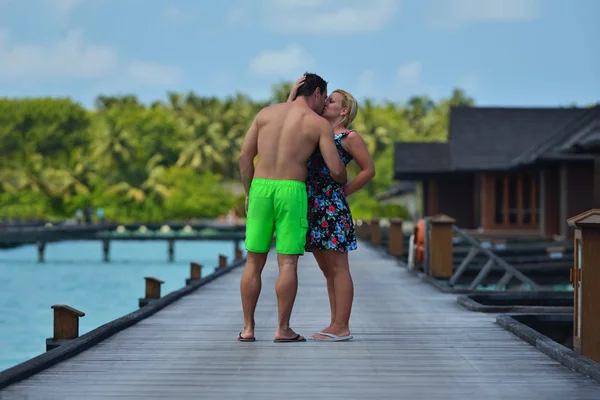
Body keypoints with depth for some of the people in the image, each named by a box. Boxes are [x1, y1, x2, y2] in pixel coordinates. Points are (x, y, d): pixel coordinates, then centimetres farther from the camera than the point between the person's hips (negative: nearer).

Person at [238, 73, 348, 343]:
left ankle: (248, 329, 5)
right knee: (288, 263, 0)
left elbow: (244, 156, 7)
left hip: (261, 189, 3)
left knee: (254, 262, 8)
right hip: (291, 193, -3)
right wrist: (343, 182, 21)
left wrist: (248, 194, 16)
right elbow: (336, 169, -3)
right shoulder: (320, 124, 2)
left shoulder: (266, 112, 12)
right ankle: (283, 330, -3)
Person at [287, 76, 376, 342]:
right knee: (327, 270, 9)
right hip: (312, 207, 7)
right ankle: (336, 326, 14)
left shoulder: (349, 137, 0)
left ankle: (342, 328, -5)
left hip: (332, 207, -7)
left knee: (337, 267, -6)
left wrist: (343, 192, -4)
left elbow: (369, 170, 0)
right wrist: (294, 94, 10)